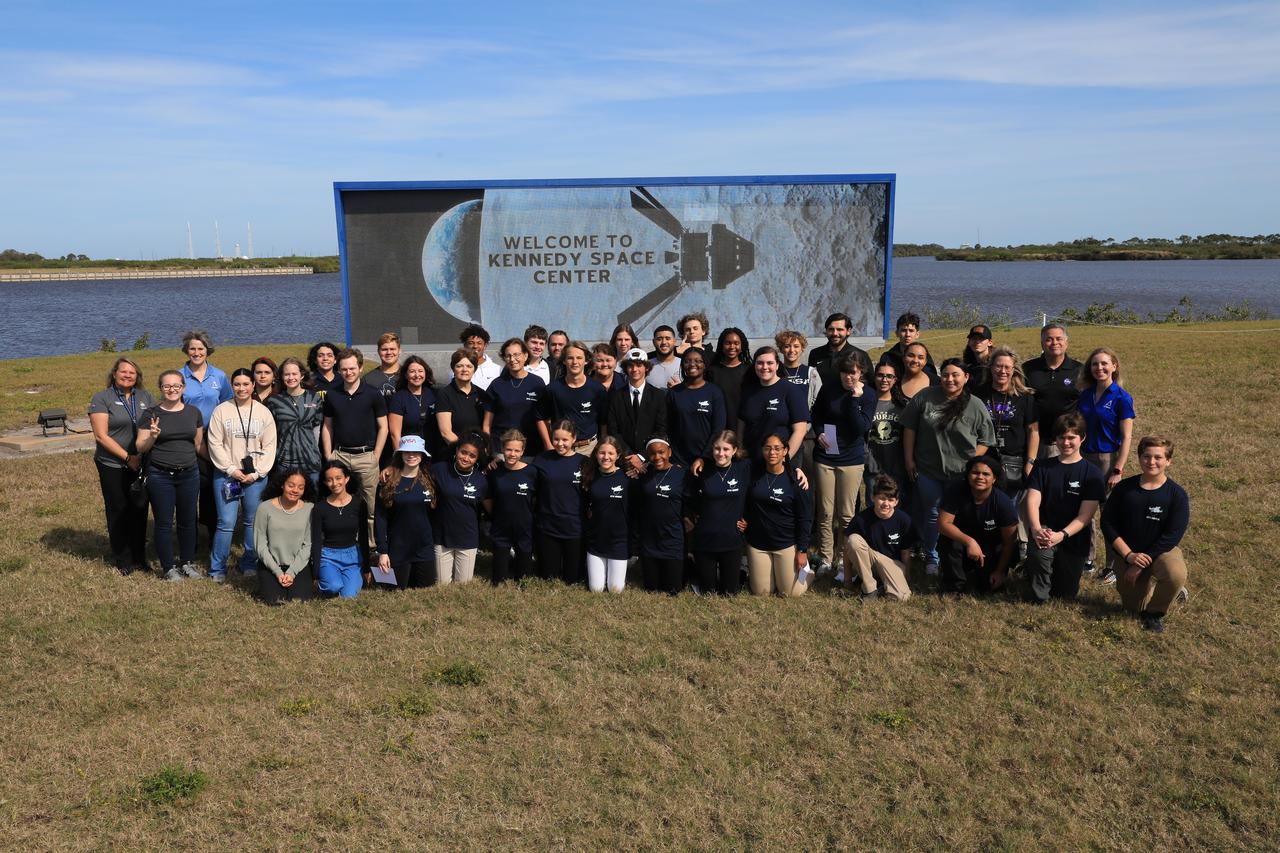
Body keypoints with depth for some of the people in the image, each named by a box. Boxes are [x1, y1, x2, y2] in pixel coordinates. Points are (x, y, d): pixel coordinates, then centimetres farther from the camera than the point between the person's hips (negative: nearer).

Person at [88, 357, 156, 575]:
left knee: (139, 510, 8)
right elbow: (101, 436, -9)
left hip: (141, 465, 3)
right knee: (118, 512, 6)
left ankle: (139, 557, 22)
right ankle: (122, 561, 18)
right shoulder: (101, 399, -4)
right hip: (113, 465, -3)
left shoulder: (146, 397, 8)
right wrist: (128, 457, -13)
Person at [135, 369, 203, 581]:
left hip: (189, 474, 3)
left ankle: (187, 562, 26)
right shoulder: (150, 414, -3)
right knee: (164, 522, 5)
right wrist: (152, 436, -21)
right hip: (160, 476, -3)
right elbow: (141, 447, -3)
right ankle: (169, 567, 17)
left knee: (188, 521, 11)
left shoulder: (194, 412, 6)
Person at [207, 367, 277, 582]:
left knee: (253, 522, 7)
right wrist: (232, 469, -8)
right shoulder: (222, 410, 1)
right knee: (226, 523, -5)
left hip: (256, 477, 2)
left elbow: (269, 446, 3)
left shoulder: (263, 412, 5)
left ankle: (249, 564, 21)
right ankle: (217, 568, 7)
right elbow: (215, 443, -1)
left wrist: (256, 473, -6)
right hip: (226, 475, -1)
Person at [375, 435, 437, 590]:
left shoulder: (430, 481, 3)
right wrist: (382, 551, -10)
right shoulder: (388, 483, -5)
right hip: (398, 550, -2)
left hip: (425, 549, 2)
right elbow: (380, 518, -6)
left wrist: (436, 542, 2)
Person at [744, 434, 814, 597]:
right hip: (757, 543, 3)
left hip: (786, 544, -2)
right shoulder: (754, 473, -4)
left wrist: (802, 550, -8)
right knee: (761, 593, 8)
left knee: (790, 593, 3)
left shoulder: (795, 479, -10)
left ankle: (804, 567, 31)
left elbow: (805, 517, -7)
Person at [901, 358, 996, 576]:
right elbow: (909, 428, 3)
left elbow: (985, 441, 1)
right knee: (931, 515, 12)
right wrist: (909, 460, 2)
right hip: (927, 471, 1)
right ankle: (931, 558, 27)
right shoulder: (924, 397, -3)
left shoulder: (976, 406, -5)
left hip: (961, 475, -1)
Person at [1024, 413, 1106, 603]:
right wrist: (1036, 529, -28)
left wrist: (1062, 535, -28)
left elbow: (1085, 516, -10)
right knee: (1039, 550, -37)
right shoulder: (1042, 466, 3)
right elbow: (1032, 500, -8)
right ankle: (1039, 595, -12)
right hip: (1045, 529, 0)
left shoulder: (1092, 474, -2)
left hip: (1074, 539, 1)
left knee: (1066, 593, 8)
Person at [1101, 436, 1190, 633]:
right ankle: (1149, 582, 36)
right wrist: (1128, 555, -17)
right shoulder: (1124, 488, -6)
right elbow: (1107, 523, -5)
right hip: (1128, 553, 2)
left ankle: (1155, 613, -7)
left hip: (1162, 550, -2)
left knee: (1176, 574, -36)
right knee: (1134, 607, 2)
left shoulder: (1177, 494, -12)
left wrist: (1142, 564, -19)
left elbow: (1172, 535, -16)